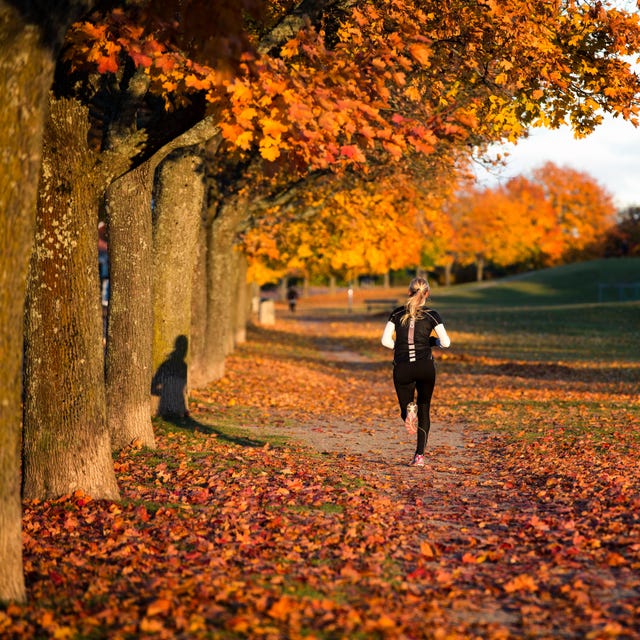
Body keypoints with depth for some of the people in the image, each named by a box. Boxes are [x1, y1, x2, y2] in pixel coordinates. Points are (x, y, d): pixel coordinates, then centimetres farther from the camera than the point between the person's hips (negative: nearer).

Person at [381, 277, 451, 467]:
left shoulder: (397, 313, 6)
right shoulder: (432, 315, 1)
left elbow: (385, 340, -1)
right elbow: (445, 342, -5)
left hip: (402, 368, 0)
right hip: (425, 366, 0)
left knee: (405, 407, 13)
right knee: (424, 410, 12)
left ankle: (409, 410, -25)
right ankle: (420, 456, 5)